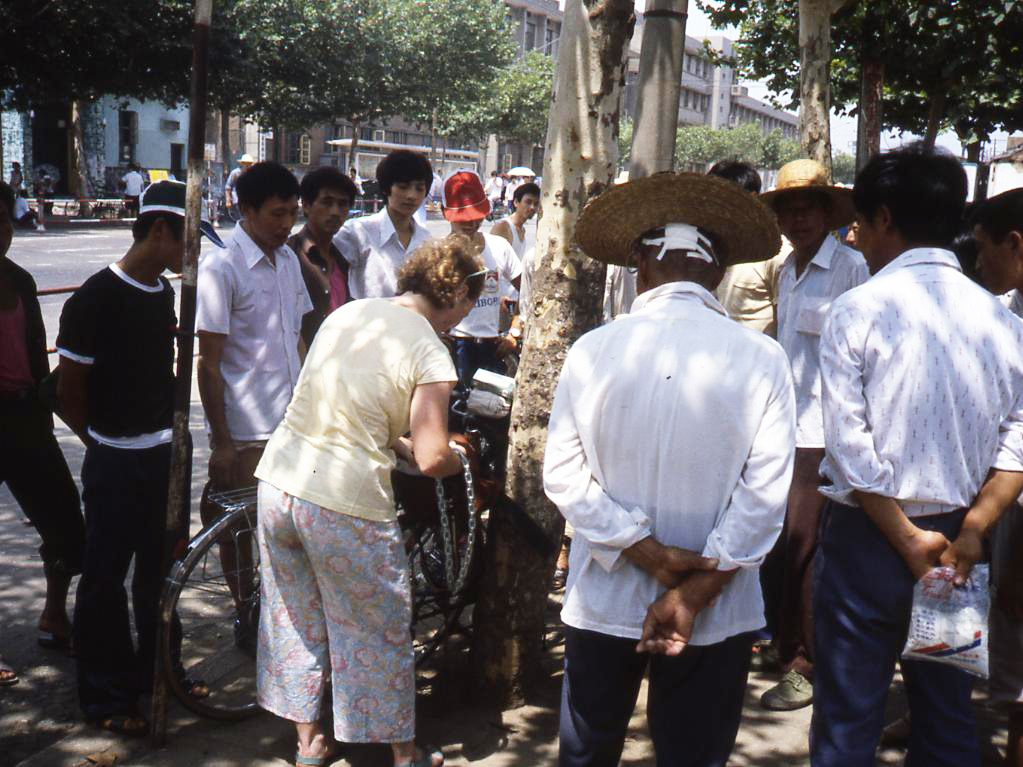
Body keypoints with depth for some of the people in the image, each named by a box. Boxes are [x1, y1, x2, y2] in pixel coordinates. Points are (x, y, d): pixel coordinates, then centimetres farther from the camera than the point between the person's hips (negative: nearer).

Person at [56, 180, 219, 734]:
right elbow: (68, 393, -11)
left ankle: (158, 671, 33)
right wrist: (103, 442, 0)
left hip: (164, 454, 7)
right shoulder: (94, 299, -16)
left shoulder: (164, 293, 7)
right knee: (106, 577, 5)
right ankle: (106, 696, 18)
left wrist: (166, 428, 13)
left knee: (161, 569, 17)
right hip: (115, 464, -7)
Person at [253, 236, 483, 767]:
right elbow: (432, 460, -17)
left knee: (295, 621, 21)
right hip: (346, 505, -6)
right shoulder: (430, 354, -12)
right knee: (379, 634, 13)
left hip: (278, 482, 6)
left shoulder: (345, 313, 8)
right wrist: (460, 460, 4)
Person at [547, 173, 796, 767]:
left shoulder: (592, 351, -9)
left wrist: (649, 553, -10)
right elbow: (765, 492, -13)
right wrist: (696, 592, -11)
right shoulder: (761, 358, -10)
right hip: (717, 617, 0)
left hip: (603, 605, 1)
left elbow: (564, 477, -10)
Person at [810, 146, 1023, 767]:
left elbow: (849, 446, -16)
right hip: (955, 539, 5)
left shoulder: (859, 309, -12)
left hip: (870, 535, -4)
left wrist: (907, 539, -10)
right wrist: (972, 530, -4)